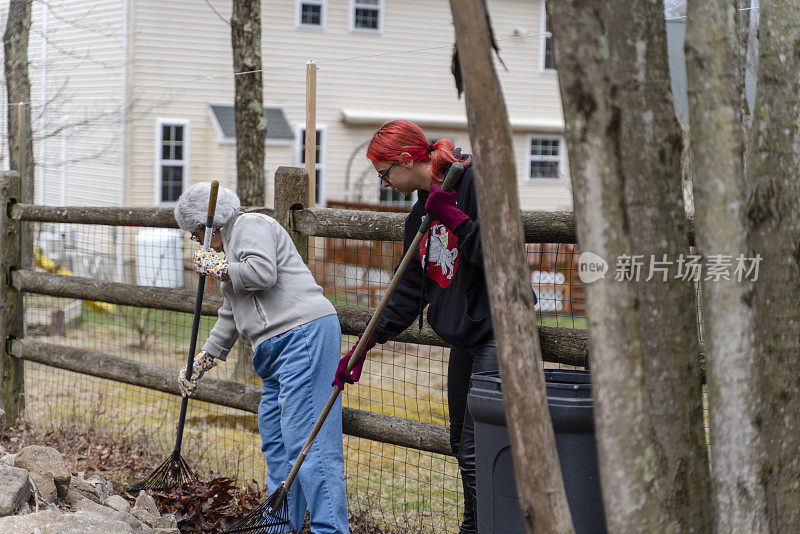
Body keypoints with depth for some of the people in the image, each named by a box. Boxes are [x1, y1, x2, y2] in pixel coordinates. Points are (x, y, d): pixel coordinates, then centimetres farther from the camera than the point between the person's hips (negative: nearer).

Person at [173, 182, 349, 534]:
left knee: (306, 439, -16)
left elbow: (262, 272, -19)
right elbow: (230, 317, 33)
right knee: (275, 442, 12)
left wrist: (218, 268, -3)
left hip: (304, 334, -11)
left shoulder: (250, 226, 0)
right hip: (279, 349, 11)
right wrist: (200, 363, 34)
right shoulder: (231, 243, 30)